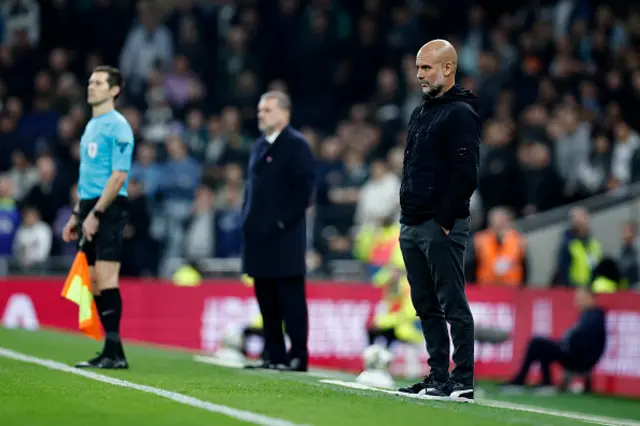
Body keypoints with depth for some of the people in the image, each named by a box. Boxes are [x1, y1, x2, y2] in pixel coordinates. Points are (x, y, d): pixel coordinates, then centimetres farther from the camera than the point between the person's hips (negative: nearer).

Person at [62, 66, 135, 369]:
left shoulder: (117, 126, -9)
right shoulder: (91, 126, 18)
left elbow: (119, 176, -16)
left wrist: (95, 214, -18)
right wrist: (77, 215, 20)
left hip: (109, 208, -9)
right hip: (90, 207, 9)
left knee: (105, 278, -13)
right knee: (94, 281, 7)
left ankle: (114, 352, -12)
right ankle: (111, 350, 10)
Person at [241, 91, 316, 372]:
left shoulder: (296, 145, -6)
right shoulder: (259, 146, 19)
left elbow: (304, 187, -12)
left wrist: (284, 221, -16)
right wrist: (248, 220, 11)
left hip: (284, 237, -8)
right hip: (259, 237, 8)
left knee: (290, 298, -6)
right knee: (267, 300, 8)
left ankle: (298, 357, -4)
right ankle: (274, 356, 13)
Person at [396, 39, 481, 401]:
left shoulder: (461, 113, -9)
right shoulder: (421, 113, 20)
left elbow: (466, 174, -17)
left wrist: (445, 219, -18)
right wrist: (407, 215, 15)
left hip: (442, 226, -9)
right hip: (412, 226, 10)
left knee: (452, 304, -8)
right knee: (426, 305, 11)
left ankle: (463, 383, -8)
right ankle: (438, 377, 17)